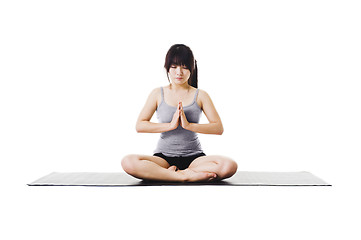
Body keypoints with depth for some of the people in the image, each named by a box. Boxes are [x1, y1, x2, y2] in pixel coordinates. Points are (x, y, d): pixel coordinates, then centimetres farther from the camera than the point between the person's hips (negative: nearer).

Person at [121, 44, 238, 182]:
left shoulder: (200, 95, 5)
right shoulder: (158, 94, 6)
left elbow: (219, 128, -3)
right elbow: (140, 126, -2)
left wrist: (188, 125, -16)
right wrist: (170, 125, -14)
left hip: (194, 156, 0)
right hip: (164, 156, 0)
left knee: (229, 166, -30)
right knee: (128, 162, -31)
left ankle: (170, 173, -21)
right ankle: (186, 176, -27)